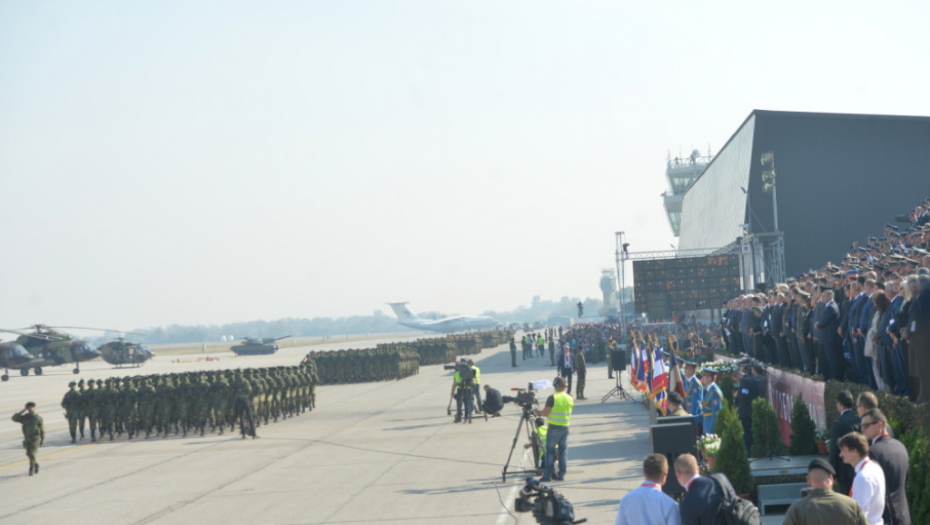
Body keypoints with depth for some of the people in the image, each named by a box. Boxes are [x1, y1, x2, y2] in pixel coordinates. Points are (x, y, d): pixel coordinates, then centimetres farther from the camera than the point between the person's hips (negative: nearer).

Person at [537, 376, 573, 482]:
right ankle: (561, 474, 10)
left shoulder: (552, 398, -13)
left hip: (554, 427, -5)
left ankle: (548, 475, -2)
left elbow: (545, 413, -13)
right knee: (563, 451, 10)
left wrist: (539, 413, 7)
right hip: (565, 427, 5)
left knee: (550, 451, 0)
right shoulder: (570, 399, 4)